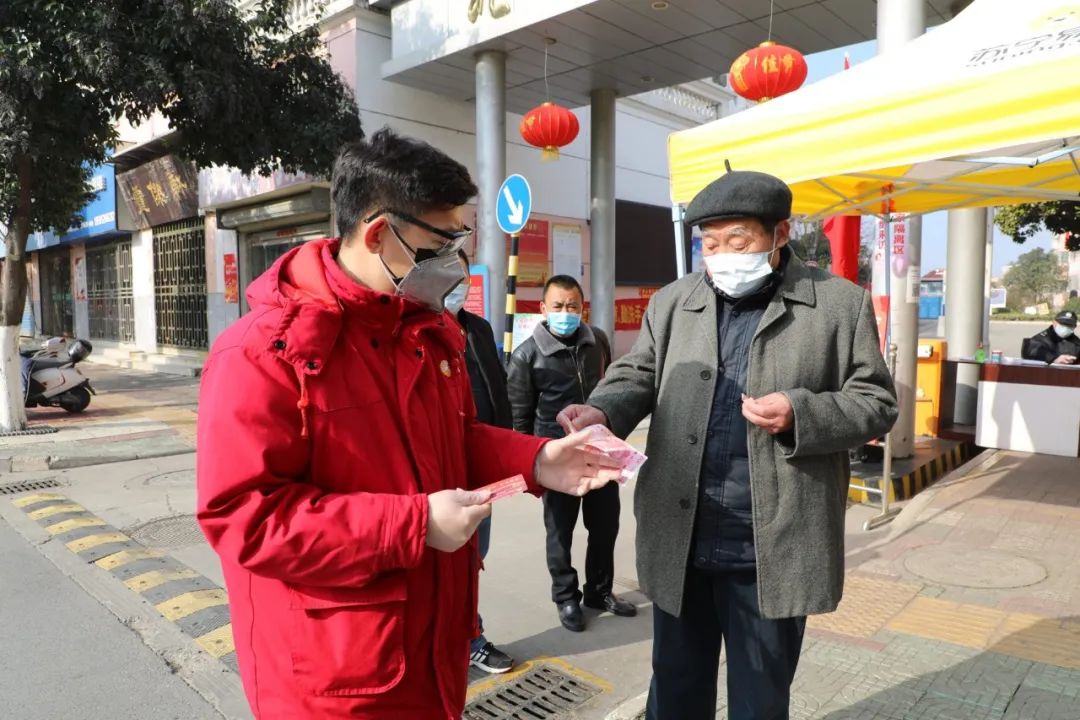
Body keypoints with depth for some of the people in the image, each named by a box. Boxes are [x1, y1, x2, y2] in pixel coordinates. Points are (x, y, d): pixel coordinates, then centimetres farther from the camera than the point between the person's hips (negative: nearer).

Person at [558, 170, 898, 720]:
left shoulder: (841, 305, -2)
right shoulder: (671, 303, 6)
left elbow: (876, 402, 0)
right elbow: (638, 375, 4)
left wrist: (801, 413, -19)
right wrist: (603, 411, -18)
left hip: (771, 550, -2)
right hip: (678, 542, 3)